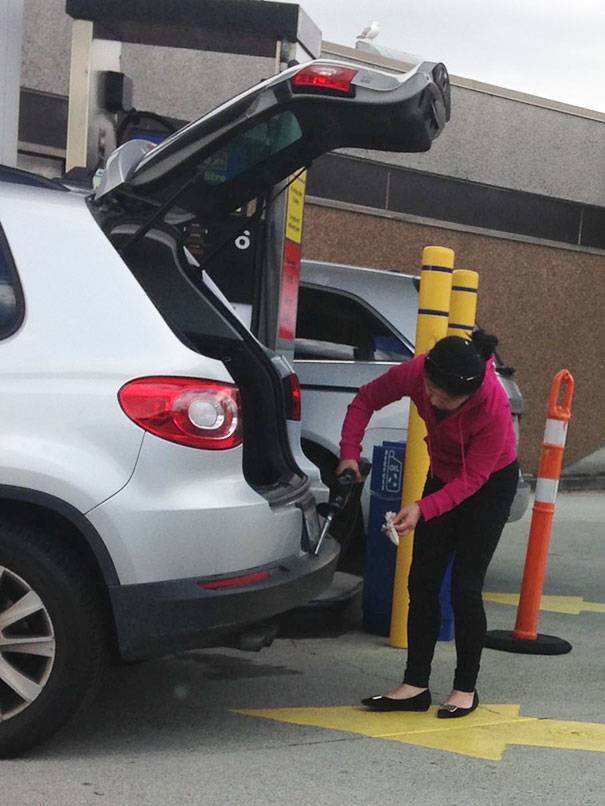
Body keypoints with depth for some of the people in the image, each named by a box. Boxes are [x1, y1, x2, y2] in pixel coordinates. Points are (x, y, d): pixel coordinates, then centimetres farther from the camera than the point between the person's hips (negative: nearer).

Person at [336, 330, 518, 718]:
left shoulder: (494, 407, -36)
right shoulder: (416, 373, -26)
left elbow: (472, 479, -28)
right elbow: (366, 400, -10)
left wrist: (422, 509, -38)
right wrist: (350, 453, -21)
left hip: (490, 482, -5)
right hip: (443, 475, 5)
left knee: (465, 588, -9)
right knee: (422, 582, 1)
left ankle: (466, 689, 7)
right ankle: (416, 685, 7)